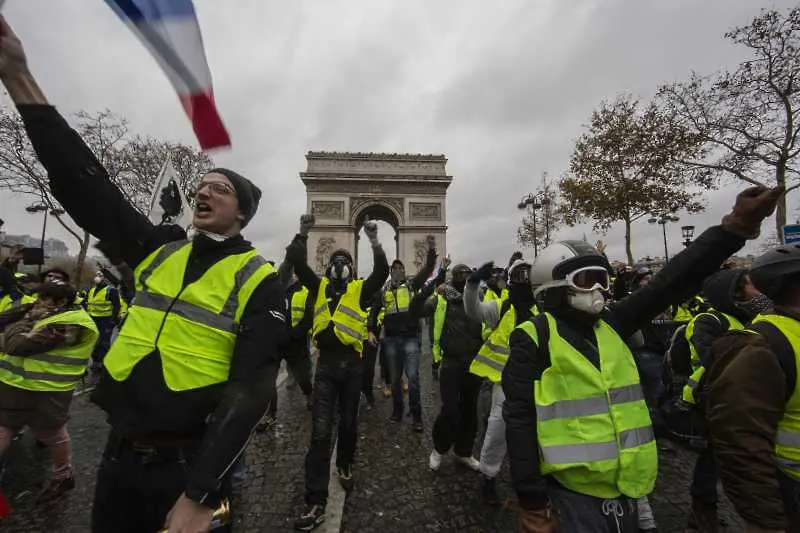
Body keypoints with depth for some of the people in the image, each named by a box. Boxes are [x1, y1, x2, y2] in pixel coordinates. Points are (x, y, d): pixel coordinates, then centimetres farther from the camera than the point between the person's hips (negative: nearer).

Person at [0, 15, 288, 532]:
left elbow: (249, 390, -19)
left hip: (188, 466, -5)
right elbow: (86, 186, -2)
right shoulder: (159, 249, 2)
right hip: (120, 454, 6)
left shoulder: (260, 282, -16)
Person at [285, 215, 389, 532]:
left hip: (351, 364, 0)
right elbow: (296, 263, -1)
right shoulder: (320, 287, 6)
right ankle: (316, 501, 9)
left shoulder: (360, 289, 0)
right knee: (320, 431, 0)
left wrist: (374, 242, -23)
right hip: (325, 364, 1)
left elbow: (382, 272, -16)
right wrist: (303, 234, -11)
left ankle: (345, 465, 45)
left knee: (348, 422, 18)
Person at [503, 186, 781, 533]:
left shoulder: (610, 323, 2)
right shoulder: (534, 338, -18)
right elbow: (520, 421, -18)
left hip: (626, 488, 7)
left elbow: (670, 284, -2)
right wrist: (532, 502, -16)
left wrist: (733, 229, -8)